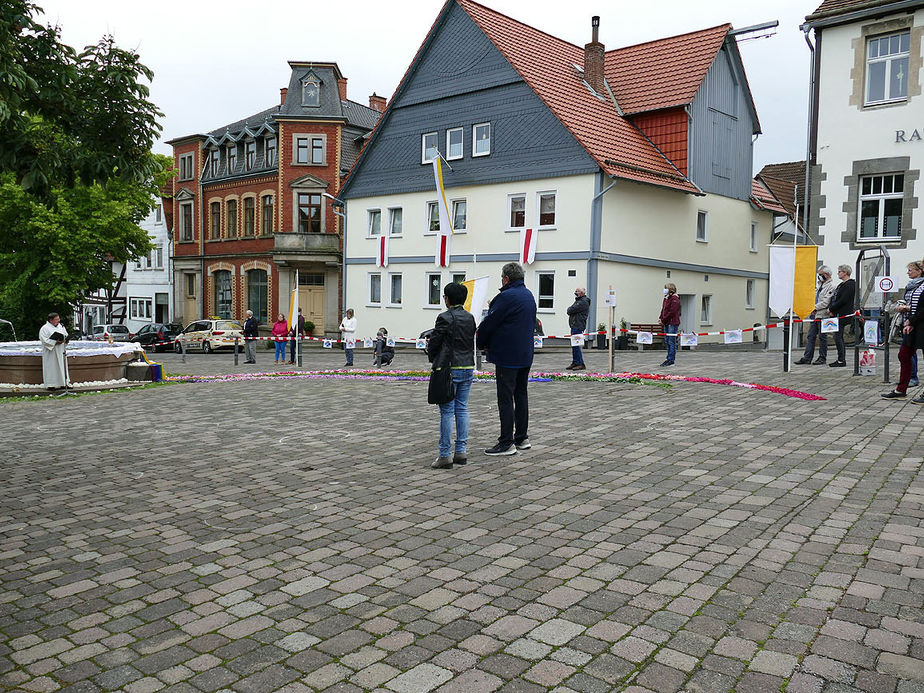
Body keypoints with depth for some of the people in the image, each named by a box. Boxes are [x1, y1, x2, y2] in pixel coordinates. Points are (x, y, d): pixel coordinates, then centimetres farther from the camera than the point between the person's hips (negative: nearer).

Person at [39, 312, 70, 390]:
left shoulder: (61, 326, 13)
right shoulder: (45, 328, -6)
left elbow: (66, 335, 19)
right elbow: (44, 340, -14)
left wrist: (66, 340, -4)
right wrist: (55, 342, -23)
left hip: (61, 352, 6)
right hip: (51, 352, -6)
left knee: (62, 366, 8)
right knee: (52, 368, -5)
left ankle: (64, 382, 13)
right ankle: (52, 384, -1)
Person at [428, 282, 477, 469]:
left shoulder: (445, 318, -12)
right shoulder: (470, 317, 8)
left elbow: (434, 343, -9)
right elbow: (473, 342, 13)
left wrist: (433, 360, 8)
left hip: (450, 369, -6)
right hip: (468, 368, 6)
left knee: (447, 411, -2)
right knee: (462, 409, 12)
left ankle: (445, 455, 0)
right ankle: (461, 452, 15)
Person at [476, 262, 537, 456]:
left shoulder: (506, 297, -16)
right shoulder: (529, 295, 14)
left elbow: (489, 323, -13)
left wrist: (480, 343, 5)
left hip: (507, 356, -9)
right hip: (525, 354, 9)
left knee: (505, 398, -6)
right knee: (521, 395, 15)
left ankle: (506, 443, -4)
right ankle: (522, 438, 22)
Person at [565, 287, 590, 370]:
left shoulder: (583, 302, -12)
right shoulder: (578, 300, 22)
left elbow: (572, 310, -17)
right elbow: (570, 311, 21)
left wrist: (569, 309, 3)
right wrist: (570, 309, 1)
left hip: (578, 326, -10)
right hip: (574, 326, 10)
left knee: (575, 344, -12)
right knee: (574, 345, 12)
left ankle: (580, 364, -9)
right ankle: (575, 363, 17)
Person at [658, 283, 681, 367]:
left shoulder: (675, 299, -12)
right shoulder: (666, 299, 15)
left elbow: (672, 312, -18)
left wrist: (663, 320, -16)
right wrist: (661, 318, 4)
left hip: (673, 323, -9)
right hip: (666, 323, 9)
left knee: (672, 342, -6)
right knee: (667, 341, 12)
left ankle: (671, 360, -4)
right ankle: (668, 358, 20)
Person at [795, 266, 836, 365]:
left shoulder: (831, 286, -9)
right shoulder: (820, 285, 20)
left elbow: (826, 302, -17)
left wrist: (815, 307, -13)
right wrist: (812, 310, 6)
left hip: (822, 315, -8)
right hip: (814, 315, 8)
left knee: (822, 337, 0)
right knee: (810, 336, 5)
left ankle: (822, 358, 7)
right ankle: (807, 358, 5)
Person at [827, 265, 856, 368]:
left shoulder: (850, 285, -12)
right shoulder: (841, 285, 19)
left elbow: (843, 301, -20)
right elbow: (834, 298, 19)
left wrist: (831, 309, -13)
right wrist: (830, 307, 2)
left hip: (842, 315, -10)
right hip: (837, 315, 10)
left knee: (837, 336, -10)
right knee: (839, 337, 11)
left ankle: (841, 360, -6)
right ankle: (842, 360, 15)